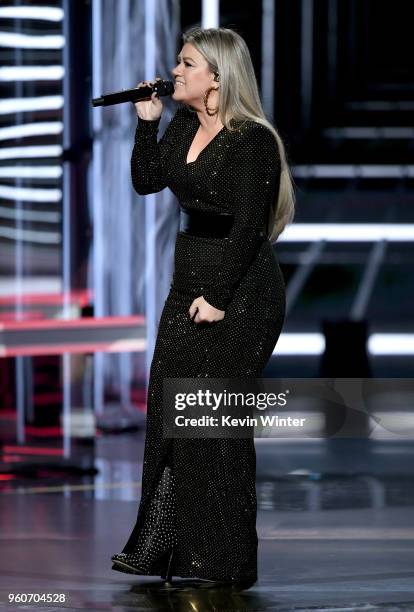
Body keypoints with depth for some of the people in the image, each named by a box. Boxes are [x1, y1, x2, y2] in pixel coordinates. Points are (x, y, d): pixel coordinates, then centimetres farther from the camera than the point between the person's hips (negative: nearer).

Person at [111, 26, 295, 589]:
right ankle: (158, 548, 12)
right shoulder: (184, 126, 9)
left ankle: (225, 562, 4)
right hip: (190, 283, 8)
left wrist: (219, 299, -18)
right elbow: (146, 182, 11)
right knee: (167, 410, 6)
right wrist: (147, 121, 1)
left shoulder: (252, 141, -15)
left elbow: (247, 228, -17)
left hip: (242, 291, -8)